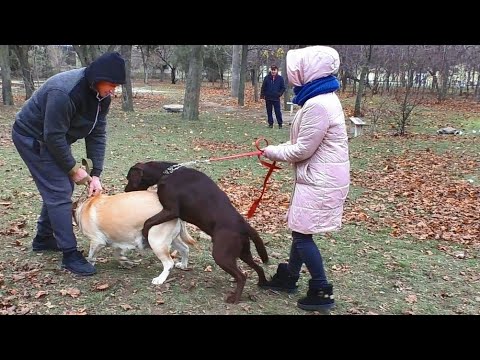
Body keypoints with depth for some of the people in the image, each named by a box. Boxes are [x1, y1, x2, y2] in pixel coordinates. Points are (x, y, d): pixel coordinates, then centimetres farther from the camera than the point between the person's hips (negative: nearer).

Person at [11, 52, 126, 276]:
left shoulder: (102, 95, -9)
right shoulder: (64, 92, -34)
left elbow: (97, 134, -8)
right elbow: (53, 136, -29)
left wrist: (96, 174, -13)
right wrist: (73, 168, -20)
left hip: (53, 138, 9)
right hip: (32, 137, -8)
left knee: (62, 186, 12)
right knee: (58, 192, -13)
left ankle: (43, 238, 30)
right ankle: (70, 254, -7)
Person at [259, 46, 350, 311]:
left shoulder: (317, 105, -24)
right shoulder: (322, 98, 10)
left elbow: (302, 151, -20)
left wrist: (273, 152, -4)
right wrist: (278, 150, 7)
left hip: (320, 181, -10)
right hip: (319, 177, 10)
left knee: (302, 235, 1)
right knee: (299, 229, 19)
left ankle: (322, 292, 14)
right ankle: (288, 278, 35)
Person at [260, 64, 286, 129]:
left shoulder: (280, 78, 0)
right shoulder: (267, 78, 2)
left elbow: (283, 88, 5)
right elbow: (263, 87, 6)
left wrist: (279, 94, -8)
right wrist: (262, 95, 0)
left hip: (276, 98, -2)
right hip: (268, 98, 2)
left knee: (278, 111, -3)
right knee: (269, 111, 7)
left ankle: (280, 123, 6)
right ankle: (270, 123, 15)